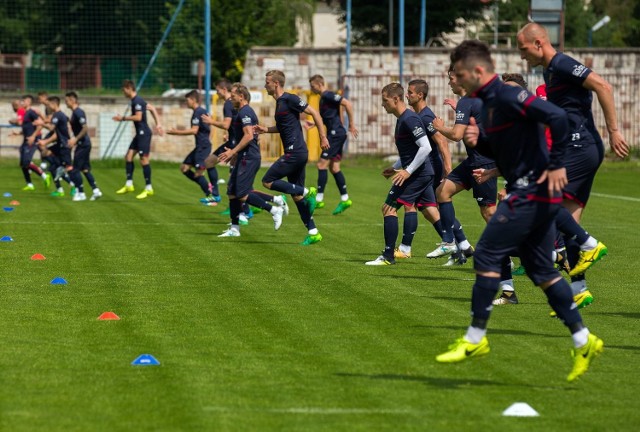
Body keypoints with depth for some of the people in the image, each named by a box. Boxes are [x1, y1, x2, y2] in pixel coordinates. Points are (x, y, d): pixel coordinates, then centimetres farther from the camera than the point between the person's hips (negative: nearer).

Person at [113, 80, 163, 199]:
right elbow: (152, 108, 22)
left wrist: (123, 118, -15)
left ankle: (148, 188, -2)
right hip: (140, 133, 10)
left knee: (144, 160, -7)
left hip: (143, 133, -10)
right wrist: (158, 123, 18)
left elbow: (138, 117, -26)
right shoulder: (137, 100, 15)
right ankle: (129, 185, 13)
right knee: (128, 156, 9)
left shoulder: (137, 101, -16)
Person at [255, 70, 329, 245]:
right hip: (295, 153, 10)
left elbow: (314, 113, -13)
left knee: (268, 181, -7)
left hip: (295, 152, -10)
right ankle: (313, 232, 12)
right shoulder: (279, 102, 17)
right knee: (296, 196, 10)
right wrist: (266, 129, 17)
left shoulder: (289, 99, -12)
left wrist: (323, 137, -15)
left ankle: (307, 192, -8)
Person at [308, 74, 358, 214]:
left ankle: (319, 199, -8)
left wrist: (352, 124, -19)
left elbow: (348, 104, -20)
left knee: (322, 165, -9)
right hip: (334, 134, 10)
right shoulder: (323, 98, 18)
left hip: (336, 133, -10)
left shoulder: (328, 95, -12)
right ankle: (344, 199, 11)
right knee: (334, 167, 10)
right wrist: (314, 124, 20)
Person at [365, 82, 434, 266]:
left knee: (389, 208, -7)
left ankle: (388, 256, -6)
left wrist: (408, 171, -23)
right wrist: (395, 167, 22)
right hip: (426, 173, 10)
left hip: (416, 173, -10)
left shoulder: (409, 119, -17)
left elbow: (426, 147, -24)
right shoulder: (402, 119, 15)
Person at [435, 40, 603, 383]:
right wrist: (477, 141, 3)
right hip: (530, 194, 10)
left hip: (531, 193, -10)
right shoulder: (488, 103, 14)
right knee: (541, 270, 12)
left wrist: (556, 165, -24)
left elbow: (557, 117, -26)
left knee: (486, 256, -7)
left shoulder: (508, 97, -16)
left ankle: (475, 339, 0)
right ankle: (582, 341, 13)